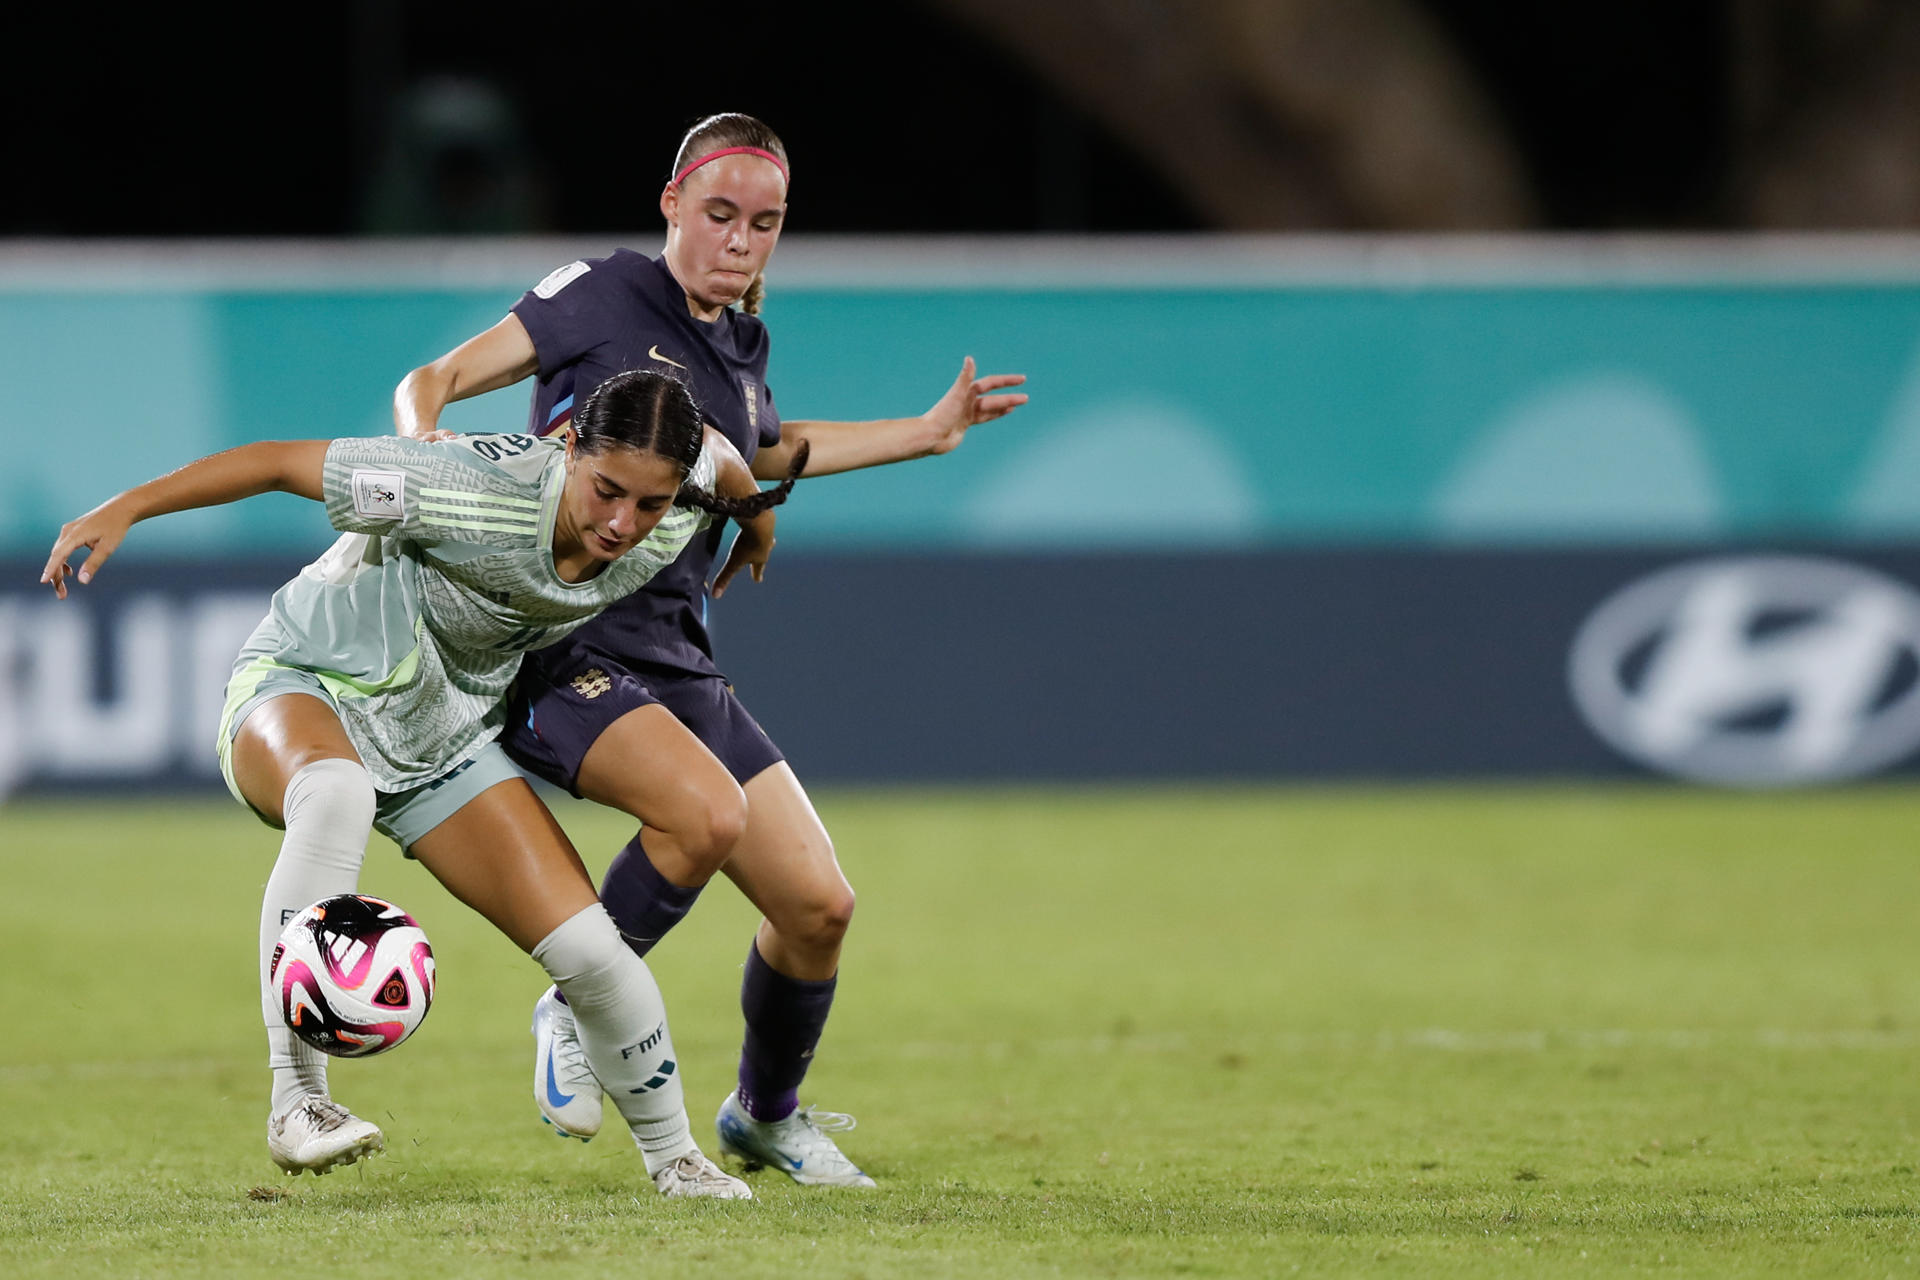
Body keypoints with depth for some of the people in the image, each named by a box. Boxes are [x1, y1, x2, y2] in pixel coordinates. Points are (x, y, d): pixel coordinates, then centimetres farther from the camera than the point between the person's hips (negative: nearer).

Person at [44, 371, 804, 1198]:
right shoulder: (475, 491, -34)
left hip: (443, 738, 6)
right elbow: (283, 462, -26)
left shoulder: (668, 532, -17)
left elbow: (715, 453, 9)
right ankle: (297, 1102, -40)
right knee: (333, 793, -43)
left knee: (590, 952, -3)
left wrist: (756, 525, 29)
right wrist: (124, 509, -27)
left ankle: (673, 1157, 25)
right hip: (302, 689, -6)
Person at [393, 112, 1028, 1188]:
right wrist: (423, 436, -27)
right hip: (566, 651, -7)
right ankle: (576, 1012, -10)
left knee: (819, 906, 1)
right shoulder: (603, 297, -5)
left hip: (682, 666, 7)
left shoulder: (742, 345, 14)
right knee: (707, 810, -34)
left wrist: (929, 433, 37)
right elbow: (433, 382, -4)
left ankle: (765, 1116, 27)